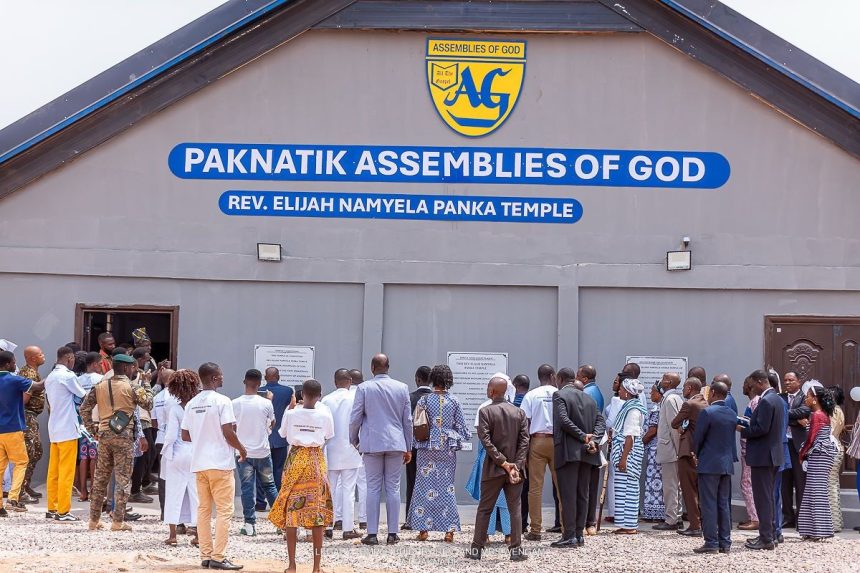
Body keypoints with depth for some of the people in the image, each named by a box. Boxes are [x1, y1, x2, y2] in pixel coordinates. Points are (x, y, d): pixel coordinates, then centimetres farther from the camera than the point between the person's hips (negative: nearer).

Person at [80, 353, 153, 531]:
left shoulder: (100, 386, 7)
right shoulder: (131, 387, -7)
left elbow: (84, 408, 8)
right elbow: (148, 404, 2)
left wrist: (91, 428, 14)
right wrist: (145, 388, 16)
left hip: (103, 435, 5)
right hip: (123, 436, -5)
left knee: (100, 477, 12)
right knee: (123, 479, 0)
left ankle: (94, 519, 16)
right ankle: (118, 521, -1)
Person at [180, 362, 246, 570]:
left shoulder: (192, 404, 8)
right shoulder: (222, 401, -11)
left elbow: (185, 435, 10)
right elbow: (228, 433, -16)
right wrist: (241, 449, 1)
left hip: (199, 463, 6)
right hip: (220, 463, -6)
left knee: (203, 509, 10)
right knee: (224, 510, -2)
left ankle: (205, 556, 11)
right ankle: (218, 557, -6)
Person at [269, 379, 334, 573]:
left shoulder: (291, 414, -7)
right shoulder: (325, 415, -7)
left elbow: (283, 433, 9)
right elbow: (329, 436, 7)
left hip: (295, 459, 0)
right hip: (316, 460, 0)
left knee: (292, 508, 5)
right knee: (317, 509, 4)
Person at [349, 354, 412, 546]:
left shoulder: (364, 388, -3)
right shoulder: (402, 388, 4)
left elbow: (355, 417, -2)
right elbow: (408, 420, 8)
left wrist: (353, 440, 14)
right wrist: (408, 448, 15)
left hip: (372, 443, -2)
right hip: (396, 443, 2)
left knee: (373, 488, 2)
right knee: (393, 488, 6)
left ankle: (372, 533, 0)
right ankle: (392, 533, 6)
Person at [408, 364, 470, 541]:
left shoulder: (424, 400, -4)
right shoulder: (454, 401, -2)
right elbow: (461, 426, 4)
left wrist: (416, 445, 13)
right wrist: (466, 436, 24)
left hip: (427, 448, -1)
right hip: (448, 448, 1)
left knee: (425, 486, 5)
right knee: (447, 487, 6)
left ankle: (423, 529, 3)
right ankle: (450, 530, 3)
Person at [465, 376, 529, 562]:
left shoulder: (485, 411, -7)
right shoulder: (519, 412, 4)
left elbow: (486, 440, -14)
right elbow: (524, 440, -3)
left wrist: (503, 462, -12)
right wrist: (516, 466, -8)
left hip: (493, 469, -2)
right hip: (516, 467, 2)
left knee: (484, 509, 7)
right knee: (515, 509, 6)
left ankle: (476, 548, 9)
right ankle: (516, 549, 2)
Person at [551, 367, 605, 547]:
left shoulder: (559, 395, -4)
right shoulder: (589, 399, 15)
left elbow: (564, 420, -17)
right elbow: (600, 422, 6)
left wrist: (583, 436, -13)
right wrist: (593, 441, -6)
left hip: (568, 451, -6)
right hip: (586, 453, 6)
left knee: (568, 496, -5)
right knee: (582, 495, 10)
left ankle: (569, 536, -6)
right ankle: (579, 535, 12)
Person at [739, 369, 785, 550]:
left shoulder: (766, 401, -19)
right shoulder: (776, 398, 13)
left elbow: (761, 429, -24)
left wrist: (743, 430, -10)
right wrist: (749, 424, 12)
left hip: (762, 455, -10)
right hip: (773, 454, 10)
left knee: (763, 498, -6)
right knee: (767, 496, 17)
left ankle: (766, 539, -5)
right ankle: (769, 534, 24)